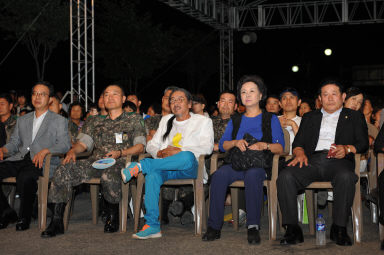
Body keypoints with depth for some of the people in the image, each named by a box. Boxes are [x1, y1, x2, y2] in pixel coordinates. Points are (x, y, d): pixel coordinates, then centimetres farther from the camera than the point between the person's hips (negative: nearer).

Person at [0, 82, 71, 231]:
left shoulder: (59, 121, 12)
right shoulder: (22, 120, 28)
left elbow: (65, 145, -2)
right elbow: (14, 143, 23)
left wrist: (45, 151, -19)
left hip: (43, 162, -5)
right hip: (20, 159, 5)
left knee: (25, 176, -37)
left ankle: (24, 218, -19)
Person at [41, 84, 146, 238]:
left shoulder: (134, 120, 17)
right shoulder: (96, 123, 29)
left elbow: (140, 147, 5)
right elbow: (83, 143, 20)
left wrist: (120, 153, -12)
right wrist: (73, 151, -3)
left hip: (119, 163, -4)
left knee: (108, 175, -41)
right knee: (64, 171, -25)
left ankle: (113, 217, -16)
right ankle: (56, 222, -24)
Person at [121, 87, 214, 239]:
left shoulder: (203, 121, 15)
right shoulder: (166, 120, 28)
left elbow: (207, 147, -2)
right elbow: (151, 145, 22)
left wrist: (179, 151, -14)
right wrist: (160, 153, -3)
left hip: (189, 169, -3)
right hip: (166, 167, 3)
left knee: (187, 157, -40)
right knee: (153, 174, -34)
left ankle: (140, 166, -36)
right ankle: (152, 226, -37)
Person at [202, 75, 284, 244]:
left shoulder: (271, 119, 16)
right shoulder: (235, 121, 26)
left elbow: (280, 147, 4)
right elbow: (222, 145, 14)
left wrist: (264, 145, -15)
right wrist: (236, 142, -6)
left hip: (260, 165, -3)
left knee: (252, 175, -39)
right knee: (219, 175, -31)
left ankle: (253, 227, -35)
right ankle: (214, 227, -28)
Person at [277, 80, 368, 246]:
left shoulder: (354, 117, 23)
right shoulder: (309, 117, 29)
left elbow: (363, 143, 11)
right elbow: (298, 143, 20)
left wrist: (346, 149, -10)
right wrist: (300, 153, -4)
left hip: (338, 161, -2)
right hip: (312, 160, 2)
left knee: (346, 177, -39)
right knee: (285, 176, -29)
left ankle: (339, 229, -26)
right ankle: (292, 229, -26)